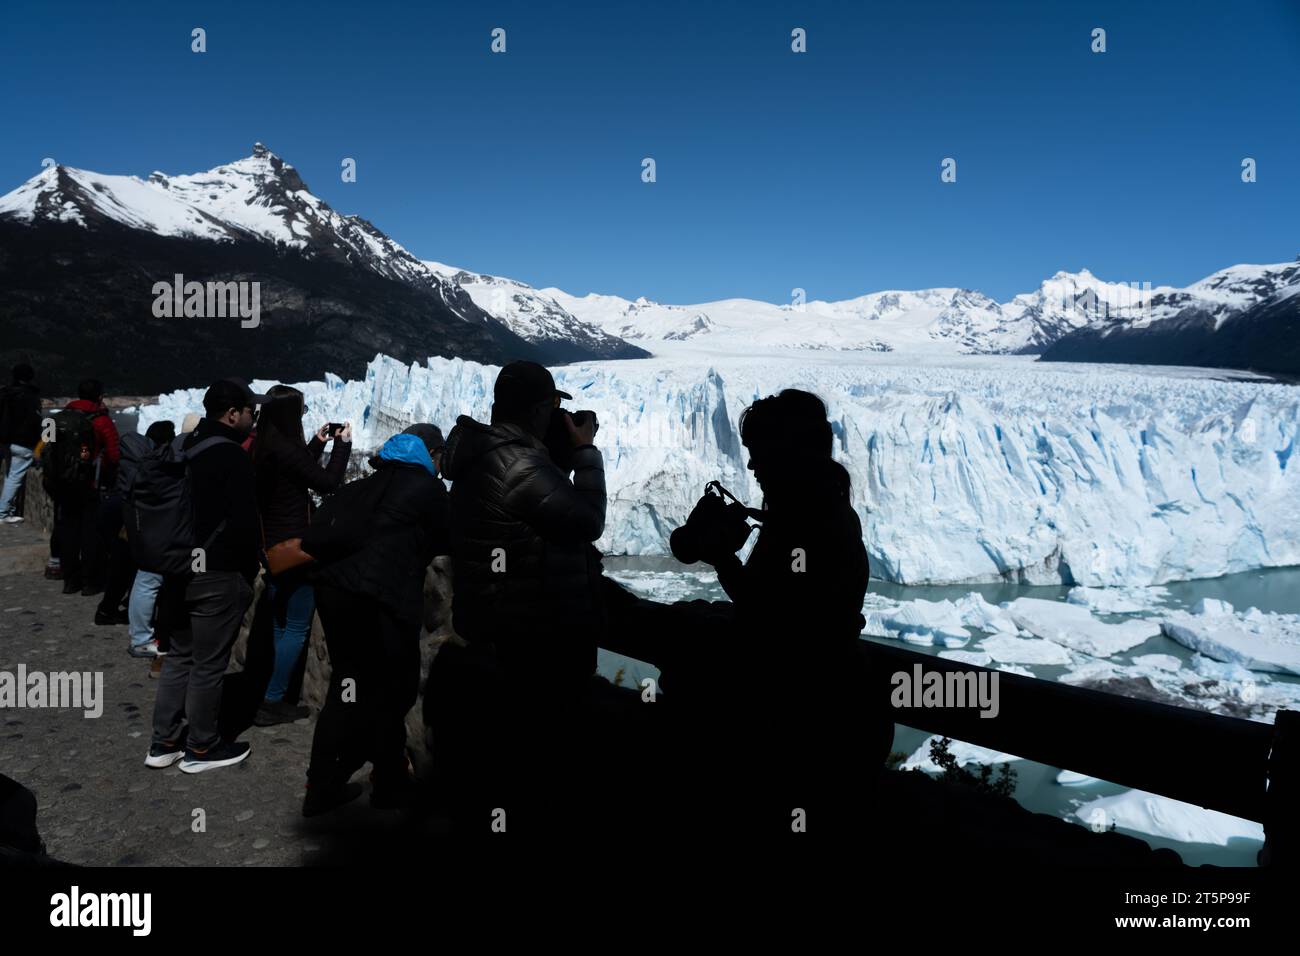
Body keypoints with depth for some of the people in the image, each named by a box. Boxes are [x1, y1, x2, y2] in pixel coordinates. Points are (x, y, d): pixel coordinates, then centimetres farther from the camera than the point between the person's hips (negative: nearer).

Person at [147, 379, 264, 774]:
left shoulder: (181, 446, 9)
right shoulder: (231, 456, -19)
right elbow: (244, 522, -20)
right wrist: (249, 570, -6)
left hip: (180, 570, 9)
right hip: (218, 576, -9)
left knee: (179, 656, 19)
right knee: (208, 664, 4)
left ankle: (164, 742, 26)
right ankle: (201, 748, 15)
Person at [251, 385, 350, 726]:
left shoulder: (264, 447, 7)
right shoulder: (285, 447, -21)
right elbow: (327, 482, -16)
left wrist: (318, 442, 19)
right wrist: (343, 444, -5)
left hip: (271, 546, 10)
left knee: (279, 626, 20)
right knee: (297, 627, 1)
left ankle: (269, 697, 26)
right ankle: (271, 703, 5)